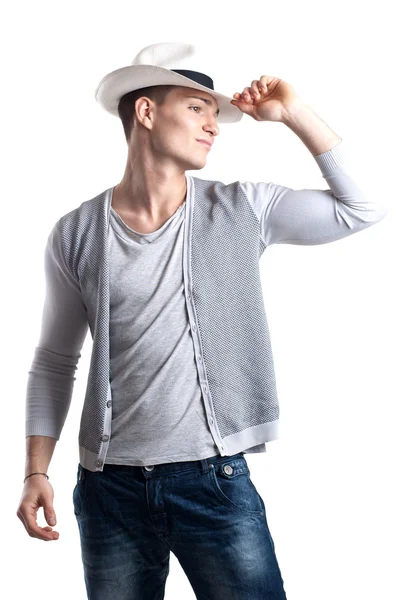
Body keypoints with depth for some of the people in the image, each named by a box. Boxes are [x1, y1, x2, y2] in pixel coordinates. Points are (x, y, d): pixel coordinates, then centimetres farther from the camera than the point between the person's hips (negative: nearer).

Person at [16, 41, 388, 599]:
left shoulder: (243, 210, 0)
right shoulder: (75, 234, -1)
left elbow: (362, 208, -1)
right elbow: (55, 361, 7)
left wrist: (295, 114, -4)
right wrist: (36, 471, 1)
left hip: (217, 483, 0)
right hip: (111, 489, 1)